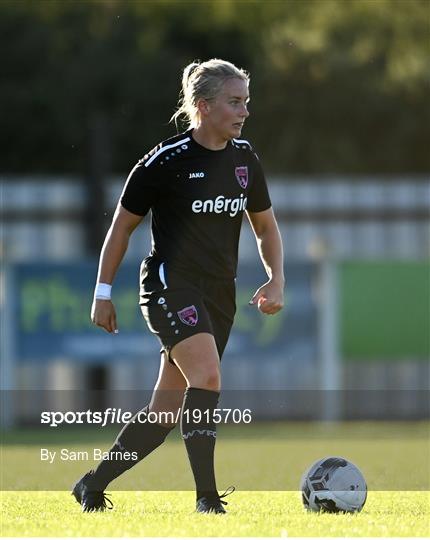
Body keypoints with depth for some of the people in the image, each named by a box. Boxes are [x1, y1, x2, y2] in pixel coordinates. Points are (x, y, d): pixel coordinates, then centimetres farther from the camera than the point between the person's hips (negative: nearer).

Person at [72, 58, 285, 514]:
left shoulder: (244, 158, 8)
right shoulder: (167, 160, -10)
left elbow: (265, 225, 19)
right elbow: (123, 224, 0)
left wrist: (276, 280, 3)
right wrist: (103, 292, 2)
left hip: (218, 295, 7)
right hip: (170, 284, -7)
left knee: (166, 412, 6)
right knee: (207, 376, -28)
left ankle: (93, 486, 20)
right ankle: (207, 499, -27)